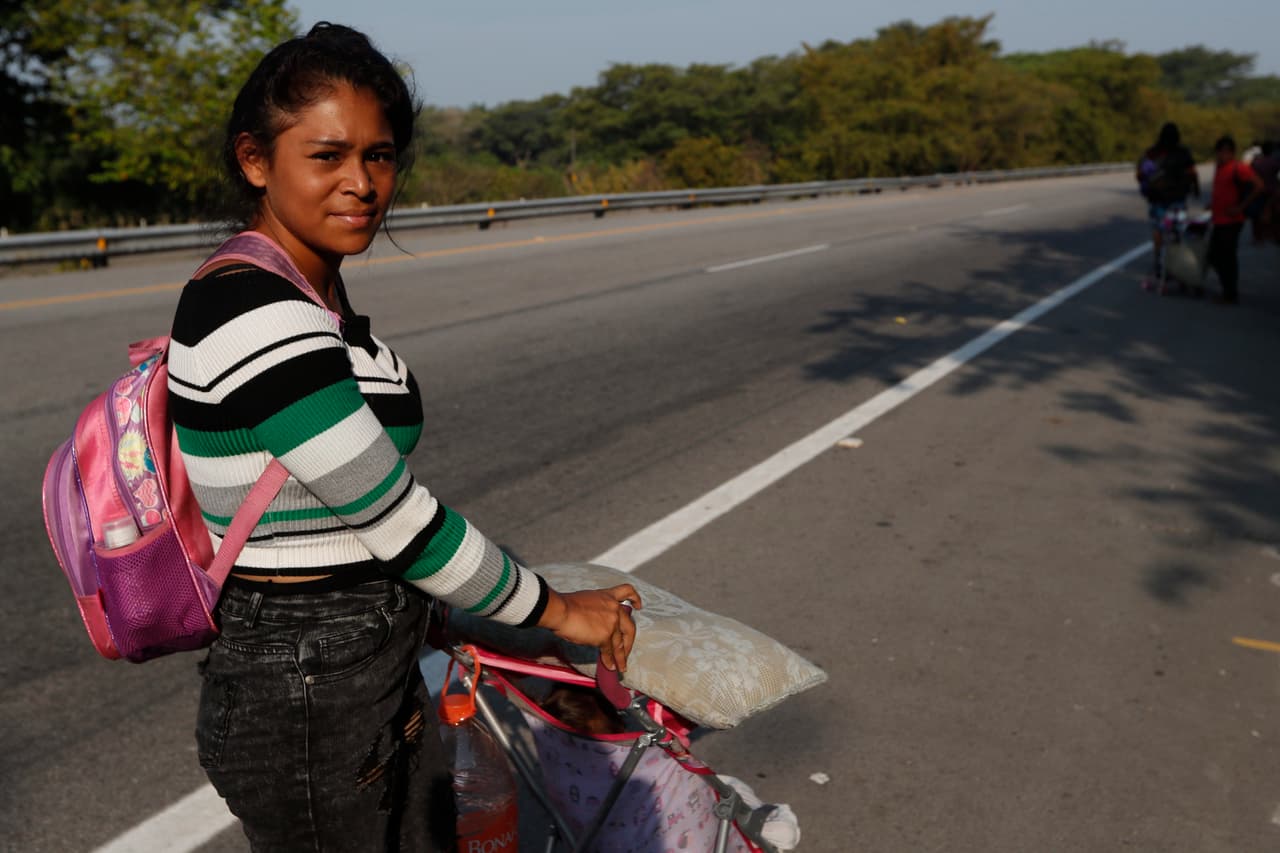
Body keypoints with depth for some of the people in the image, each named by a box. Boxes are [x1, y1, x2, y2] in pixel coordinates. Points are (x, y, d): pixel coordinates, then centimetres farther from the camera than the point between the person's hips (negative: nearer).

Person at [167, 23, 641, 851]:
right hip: (309, 708, -9)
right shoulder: (255, 317, -25)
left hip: (378, 676, 9)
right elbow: (397, 521, -21)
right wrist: (554, 609, -8)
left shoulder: (313, 293, 5)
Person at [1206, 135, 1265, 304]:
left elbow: (1258, 186, -18)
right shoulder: (1219, 168, 14)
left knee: (1228, 257, -4)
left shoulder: (1238, 168, -12)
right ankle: (1228, 291, 23)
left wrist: (1241, 207, -18)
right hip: (1219, 220, 9)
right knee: (1214, 256, 12)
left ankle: (1231, 295, 4)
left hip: (1231, 221, -9)